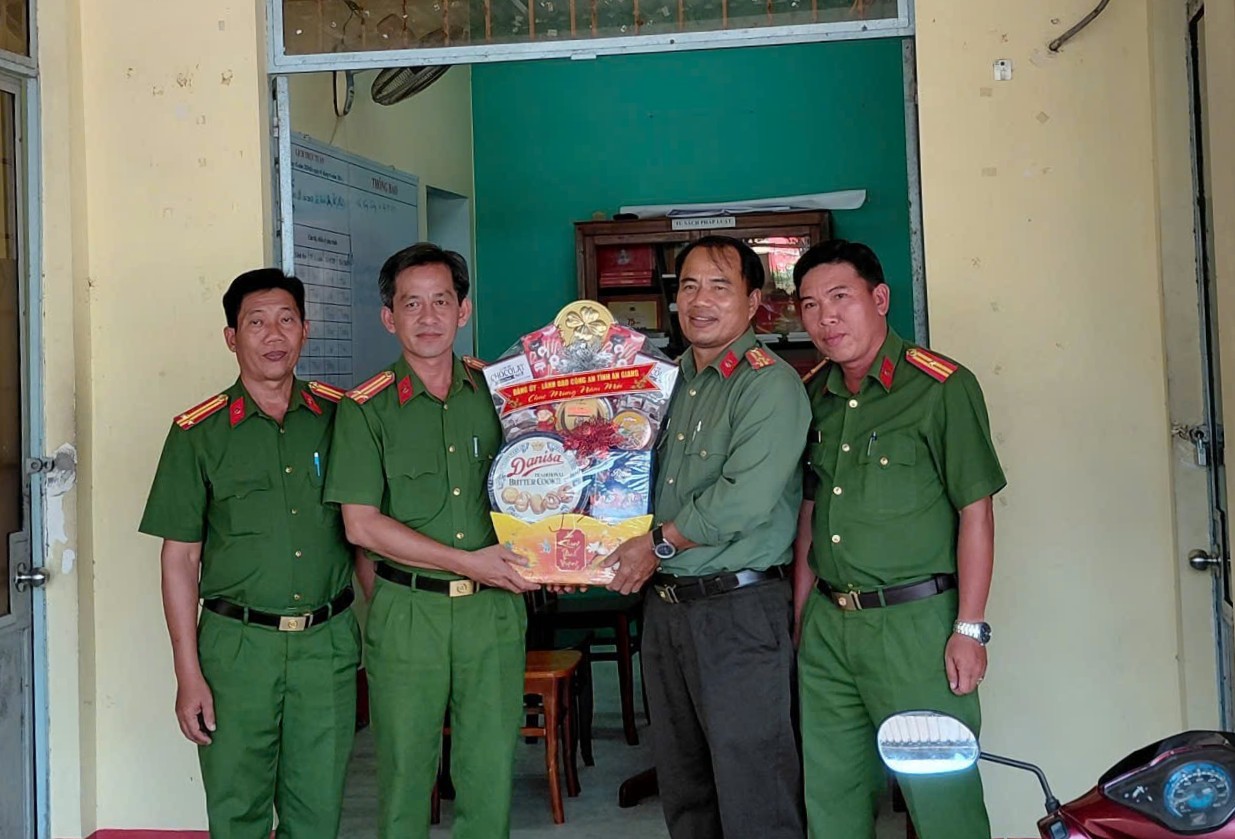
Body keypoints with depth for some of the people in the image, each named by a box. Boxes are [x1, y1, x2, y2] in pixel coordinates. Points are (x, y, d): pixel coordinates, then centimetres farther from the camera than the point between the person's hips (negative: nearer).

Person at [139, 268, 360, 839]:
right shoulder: (198, 434, -1)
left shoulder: (339, 416, 5)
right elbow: (179, 561, 0)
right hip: (238, 643, -1)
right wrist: (189, 674, -4)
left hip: (329, 642, 2)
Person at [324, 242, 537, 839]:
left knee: (492, 772, 7)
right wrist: (468, 561, -11)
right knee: (405, 770, 6)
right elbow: (361, 524, -7)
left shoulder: (494, 393, 8)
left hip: (494, 608, 2)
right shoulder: (366, 408, -1)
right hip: (407, 610, -2)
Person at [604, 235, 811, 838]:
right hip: (664, 604, 8)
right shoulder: (670, 381, 14)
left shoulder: (770, 383, -10)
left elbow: (746, 497, -21)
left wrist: (660, 543, -13)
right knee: (681, 783, 17)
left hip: (739, 607, -8)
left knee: (752, 790, 0)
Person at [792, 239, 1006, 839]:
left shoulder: (941, 387, -9)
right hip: (826, 625, 6)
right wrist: (800, 619, 14)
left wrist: (970, 629, -12)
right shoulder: (812, 395, 10)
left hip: (914, 621, -6)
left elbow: (975, 512, -9)